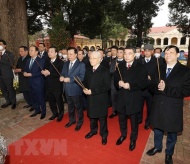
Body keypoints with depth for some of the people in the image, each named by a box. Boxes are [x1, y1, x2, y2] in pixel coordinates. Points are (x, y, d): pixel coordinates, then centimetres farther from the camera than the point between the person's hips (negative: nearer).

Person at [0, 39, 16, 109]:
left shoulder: (9, 54, -6)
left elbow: (11, 64, -19)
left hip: (7, 75, -6)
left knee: (10, 89, 5)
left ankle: (13, 102, 21)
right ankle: (8, 101, 31)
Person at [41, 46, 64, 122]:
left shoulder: (60, 62, -13)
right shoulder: (47, 61, 11)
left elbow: (60, 74, -22)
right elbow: (44, 70, 13)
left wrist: (49, 73, -25)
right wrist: (43, 72, -10)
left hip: (57, 86, -6)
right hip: (48, 85, 7)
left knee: (59, 101, 10)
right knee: (51, 101, 18)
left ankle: (60, 114, 32)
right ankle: (55, 113, 39)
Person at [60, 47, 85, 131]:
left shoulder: (81, 64, -11)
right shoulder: (66, 64, 10)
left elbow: (82, 77, -19)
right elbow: (62, 73, 11)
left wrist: (70, 79, -25)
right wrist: (61, 77, -13)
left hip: (76, 90, -6)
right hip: (67, 89, 6)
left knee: (78, 107, 10)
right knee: (70, 106, 21)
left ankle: (79, 122, 29)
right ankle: (72, 120, 41)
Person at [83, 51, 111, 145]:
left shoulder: (105, 71, -13)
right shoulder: (88, 70, 8)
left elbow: (107, 87, -19)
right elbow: (85, 82, 15)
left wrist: (92, 91, -22)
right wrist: (85, 89, -8)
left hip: (100, 99, -5)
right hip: (90, 98, 6)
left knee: (102, 118, 10)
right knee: (91, 116, 20)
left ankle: (104, 135, 31)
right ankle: (93, 130, 44)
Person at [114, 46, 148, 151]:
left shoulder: (140, 67, -8)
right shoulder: (120, 66, 6)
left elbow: (144, 83, -14)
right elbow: (115, 79, 9)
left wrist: (130, 86, -24)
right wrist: (118, 83, -14)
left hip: (134, 99, -4)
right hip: (121, 98, 4)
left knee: (134, 121, 14)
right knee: (122, 119, 20)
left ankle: (133, 139, 36)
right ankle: (123, 135, 45)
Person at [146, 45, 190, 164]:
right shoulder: (159, 69, 5)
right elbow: (151, 87, 1)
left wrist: (166, 89, -24)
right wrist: (158, 87, -22)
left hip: (173, 108, -3)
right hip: (158, 106, 4)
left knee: (172, 133, 17)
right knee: (157, 129, 21)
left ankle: (169, 154, 41)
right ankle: (157, 147, 47)